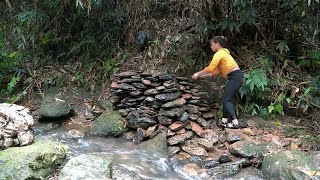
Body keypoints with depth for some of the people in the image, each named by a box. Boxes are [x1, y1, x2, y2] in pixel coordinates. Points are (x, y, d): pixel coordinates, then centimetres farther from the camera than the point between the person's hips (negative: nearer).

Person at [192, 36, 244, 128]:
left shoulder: (219, 54, -8)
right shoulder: (223, 53, 21)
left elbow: (210, 68, -13)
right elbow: (216, 71, 18)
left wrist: (198, 74, -1)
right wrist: (202, 76, 15)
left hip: (235, 77, -10)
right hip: (237, 77, 10)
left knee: (226, 99, -7)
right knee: (227, 99, 12)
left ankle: (235, 122, -13)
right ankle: (224, 120, 14)